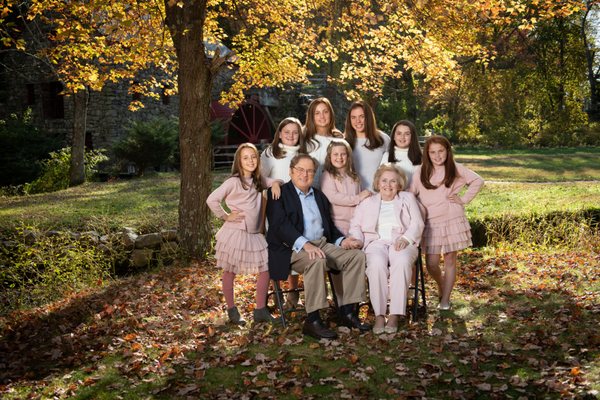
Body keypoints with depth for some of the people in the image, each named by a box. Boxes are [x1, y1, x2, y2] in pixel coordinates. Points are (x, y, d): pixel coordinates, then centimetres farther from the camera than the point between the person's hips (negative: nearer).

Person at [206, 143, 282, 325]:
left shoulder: (258, 180, 9)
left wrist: (275, 183, 0)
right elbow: (211, 200, -16)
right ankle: (232, 310, 20)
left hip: (254, 234, 6)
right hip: (234, 233, -6)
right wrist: (226, 216, -11)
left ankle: (260, 311, 10)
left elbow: (273, 181, 22)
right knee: (230, 272, 6)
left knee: (265, 269, 1)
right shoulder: (233, 182, -12)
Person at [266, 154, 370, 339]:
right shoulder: (279, 194, 0)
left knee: (357, 255, -11)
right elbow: (280, 225, -14)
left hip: (322, 244, 7)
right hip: (293, 248, -7)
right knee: (317, 261, -36)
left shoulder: (319, 196, 22)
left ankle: (347, 312, -9)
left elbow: (329, 225, 24)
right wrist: (305, 244, -28)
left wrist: (341, 240, 2)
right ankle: (312, 321, -30)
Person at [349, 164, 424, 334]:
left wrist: (405, 238, -11)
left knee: (402, 262, -37)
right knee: (377, 264, -36)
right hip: (376, 242, 1)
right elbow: (355, 226, 17)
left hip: (401, 242, 0)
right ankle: (379, 315, -32)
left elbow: (417, 223, 8)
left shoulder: (408, 198, 22)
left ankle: (395, 315, -35)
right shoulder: (367, 202, 25)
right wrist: (356, 239, -6)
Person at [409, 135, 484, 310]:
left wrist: (464, 199, 2)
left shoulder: (455, 169, 2)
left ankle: (445, 299, 13)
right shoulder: (420, 171, 2)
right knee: (431, 263, -2)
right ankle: (441, 284, 31)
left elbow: (478, 181, 9)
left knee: (450, 260, 2)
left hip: (452, 220, 0)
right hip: (430, 222, 0)